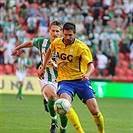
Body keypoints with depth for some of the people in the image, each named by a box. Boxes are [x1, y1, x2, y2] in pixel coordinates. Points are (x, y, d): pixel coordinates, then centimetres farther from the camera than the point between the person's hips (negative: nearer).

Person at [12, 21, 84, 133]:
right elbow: (30, 43, 24)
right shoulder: (42, 42, 1)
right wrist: (18, 48, 36)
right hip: (46, 78, 0)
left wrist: (55, 65, -23)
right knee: (51, 95, -33)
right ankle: (54, 120, -9)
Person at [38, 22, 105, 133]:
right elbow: (50, 51, 26)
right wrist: (43, 68, 26)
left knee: (94, 110, -11)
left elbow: (91, 65, -17)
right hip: (64, 80, 2)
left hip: (81, 80, -2)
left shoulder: (81, 47, -11)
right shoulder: (56, 43, 2)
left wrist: (87, 74, -39)